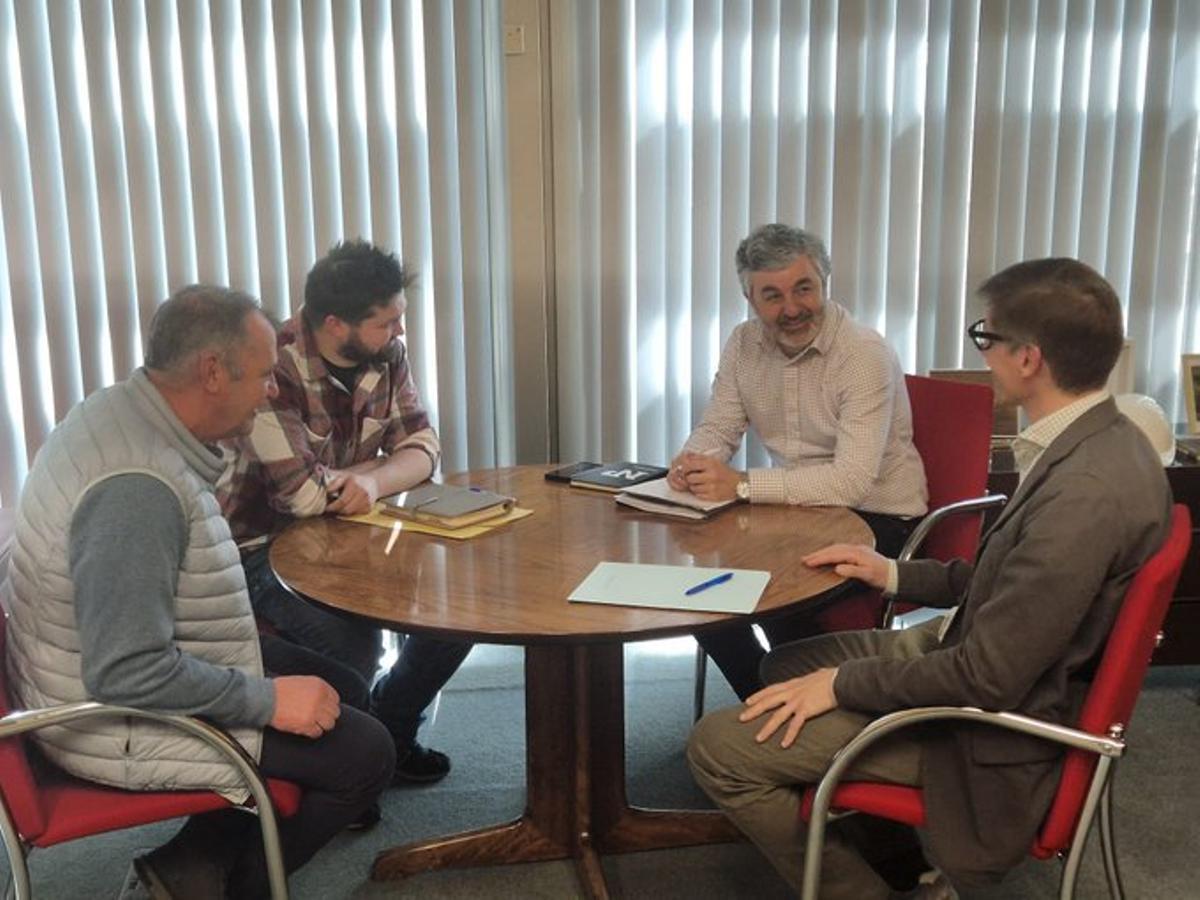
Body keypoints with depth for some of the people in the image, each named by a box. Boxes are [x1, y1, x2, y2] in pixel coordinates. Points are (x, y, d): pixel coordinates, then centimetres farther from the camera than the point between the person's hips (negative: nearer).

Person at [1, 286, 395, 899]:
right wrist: (268, 700, -23)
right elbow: (128, 673, -32)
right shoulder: (138, 486, -32)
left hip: (101, 677, 10)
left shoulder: (119, 413, 0)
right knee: (364, 753, -9)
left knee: (331, 684, 17)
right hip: (124, 720, -10)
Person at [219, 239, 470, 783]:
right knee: (352, 640, -31)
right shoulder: (272, 370, -26)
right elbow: (306, 494, -30)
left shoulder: (384, 354, -3)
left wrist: (374, 479, -26)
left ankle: (389, 729, 18)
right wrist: (374, 465, -11)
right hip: (261, 548, -7)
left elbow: (422, 446, -3)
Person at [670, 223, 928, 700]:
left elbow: (853, 481, -29)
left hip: (878, 521, -6)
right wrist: (693, 461, -20)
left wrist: (742, 484, -35)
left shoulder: (865, 355, -21)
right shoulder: (743, 344, 0)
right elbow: (717, 428, 5)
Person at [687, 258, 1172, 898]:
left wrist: (842, 683, -16)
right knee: (784, 667, 21)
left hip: (999, 723, -10)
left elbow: (988, 677, -27)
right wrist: (897, 575, 11)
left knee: (719, 748, -12)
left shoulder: (1085, 491, -32)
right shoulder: (1101, 439, -1)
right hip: (989, 659, 10)